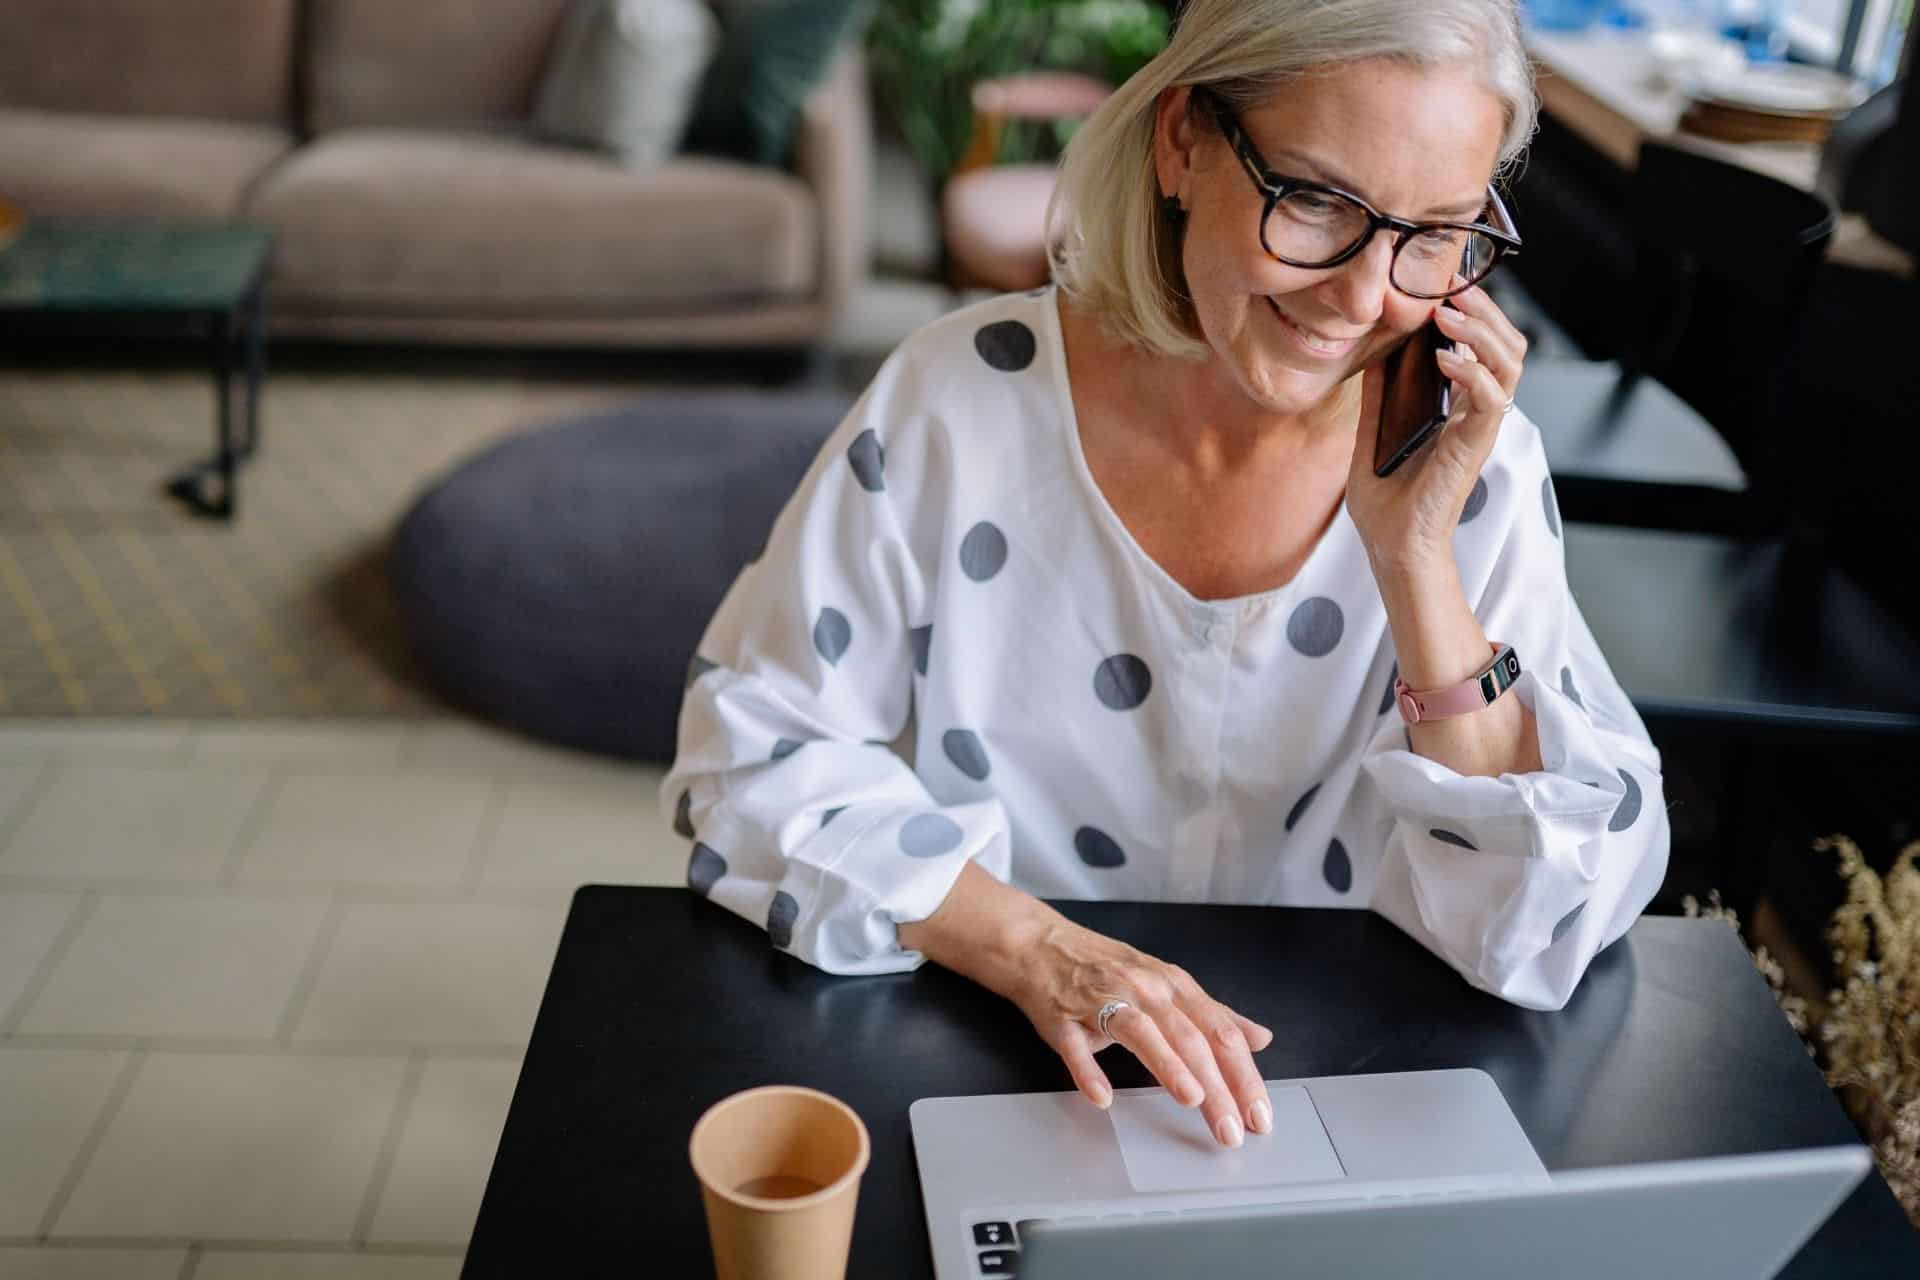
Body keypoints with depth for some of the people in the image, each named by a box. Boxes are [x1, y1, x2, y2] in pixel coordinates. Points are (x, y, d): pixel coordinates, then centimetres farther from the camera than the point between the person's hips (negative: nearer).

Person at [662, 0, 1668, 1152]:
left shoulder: (1475, 467, -8)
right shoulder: (967, 399, -12)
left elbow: (1545, 940, -12)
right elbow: (751, 744, -7)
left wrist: (1416, 559, -21)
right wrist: (1029, 942, -20)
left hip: (1317, 1094, 1)